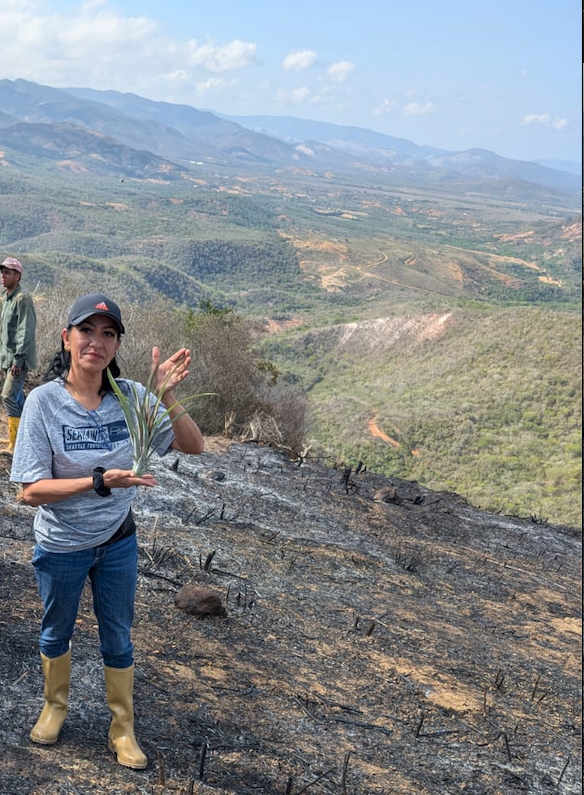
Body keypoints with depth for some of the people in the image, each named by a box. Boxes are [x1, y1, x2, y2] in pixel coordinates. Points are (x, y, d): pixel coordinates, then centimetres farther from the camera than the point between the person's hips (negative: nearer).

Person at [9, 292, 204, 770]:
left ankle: (123, 729, 38)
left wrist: (166, 396, -29)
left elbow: (194, 446, -13)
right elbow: (31, 490, -22)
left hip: (118, 542, 2)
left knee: (118, 638, 17)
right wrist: (100, 481, -34)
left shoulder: (132, 396, -14)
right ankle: (55, 706, 51)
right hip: (61, 547, -1)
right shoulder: (45, 401, -21)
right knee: (56, 632, 23)